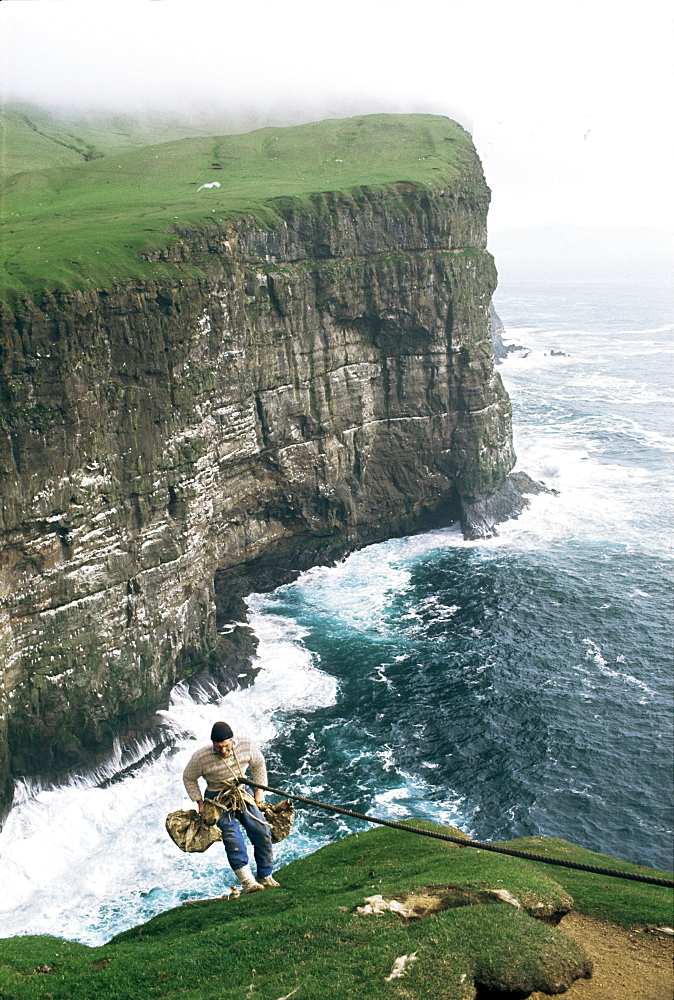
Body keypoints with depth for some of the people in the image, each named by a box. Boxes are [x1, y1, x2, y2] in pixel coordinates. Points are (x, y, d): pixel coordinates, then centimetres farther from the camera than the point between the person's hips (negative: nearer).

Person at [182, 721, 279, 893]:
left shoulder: (247, 746, -13)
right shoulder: (200, 758, -19)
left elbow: (258, 764, 8)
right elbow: (189, 778, 0)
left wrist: (259, 791, 5)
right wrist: (200, 803, -2)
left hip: (242, 793, 3)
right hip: (217, 798, -3)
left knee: (262, 831, -14)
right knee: (231, 833, -27)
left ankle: (266, 877, 0)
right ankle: (247, 881, -30)